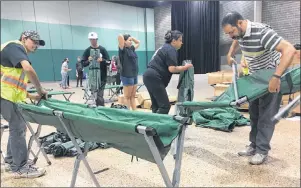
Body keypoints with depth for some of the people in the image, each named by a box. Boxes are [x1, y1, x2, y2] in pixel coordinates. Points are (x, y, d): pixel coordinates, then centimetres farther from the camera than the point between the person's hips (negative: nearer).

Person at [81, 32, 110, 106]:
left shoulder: (102, 49, 1)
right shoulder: (87, 51, 5)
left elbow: (108, 62, -2)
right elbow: (83, 64, 2)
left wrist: (102, 60, -22)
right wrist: (88, 61, -18)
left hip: (102, 76, -2)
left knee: (99, 95, -9)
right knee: (98, 95, 8)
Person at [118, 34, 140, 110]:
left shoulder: (131, 48, 13)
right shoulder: (123, 50, -8)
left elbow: (138, 42, 30)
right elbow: (120, 36, -22)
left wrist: (132, 38, 15)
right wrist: (122, 37, 0)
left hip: (134, 75, 8)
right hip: (127, 76, -8)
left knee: (133, 96, 11)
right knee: (127, 97, -1)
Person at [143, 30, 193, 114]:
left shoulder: (165, 47, 23)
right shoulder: (171, 49, -7)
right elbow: (172, 69, -16)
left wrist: (182, 67, 16)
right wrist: (185, 67, -3)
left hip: (149, 76, 10)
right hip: (154, 78, -10)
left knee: (156, 105, 14)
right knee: (165, 105, -7)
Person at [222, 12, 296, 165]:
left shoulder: (262, 32, -32)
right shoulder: (239, 32, -7)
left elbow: (289, 49, -40)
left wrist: (276, 77, -46)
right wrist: (230, 54, 5)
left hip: (272, 78, -8)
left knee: (266, 115, -4)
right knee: (254, 113, 12)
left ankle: (262, 150, 8)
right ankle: (254, 145, 24)